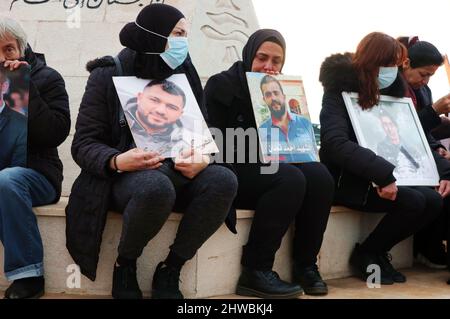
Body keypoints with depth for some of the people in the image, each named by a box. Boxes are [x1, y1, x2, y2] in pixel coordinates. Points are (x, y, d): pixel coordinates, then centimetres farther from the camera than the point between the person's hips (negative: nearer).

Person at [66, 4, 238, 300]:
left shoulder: (185, 75, 8)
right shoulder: (109, 75, -3)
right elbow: (83, 145, -6)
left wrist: (202, 158, -18)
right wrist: (117, 162, -28)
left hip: (176, 172, 4)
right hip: (127, 176, -4)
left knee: (224, 180, -28)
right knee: (156, 187, -40)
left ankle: (168, 272, -13)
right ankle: (124, 268, -11)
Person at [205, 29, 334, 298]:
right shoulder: (221, 85, -2)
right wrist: (258, 149, -23)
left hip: (269, 168, 6)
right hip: (232, 170, -6)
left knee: (319, 175, -22)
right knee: (291, 179, -32)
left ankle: (305, 265, -13)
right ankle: (255, 272, -26)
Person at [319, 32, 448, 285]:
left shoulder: (387, 92, 11)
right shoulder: (340, 90, -13)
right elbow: (336, 143, -29)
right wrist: (384, 174, -37)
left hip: (386, 177, 8)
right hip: (346, 179, -8)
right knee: (413, 202, -24)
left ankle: (379, 252, 7)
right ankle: (366, 254, -1)